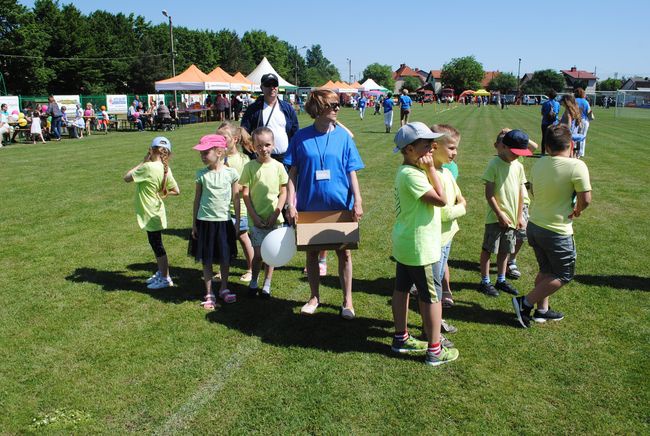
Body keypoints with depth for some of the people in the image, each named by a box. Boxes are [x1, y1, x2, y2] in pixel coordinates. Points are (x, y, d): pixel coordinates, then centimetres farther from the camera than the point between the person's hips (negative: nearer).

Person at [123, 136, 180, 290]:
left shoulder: (148, 167, -23)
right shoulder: (165, 169, -1)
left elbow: (126, 178, -13)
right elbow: (176, 191, 2)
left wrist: (142, 162, -8)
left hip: (150, 213, -8)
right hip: (154, 211, 8)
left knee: (157, 245, 2)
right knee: (156, 244, 20)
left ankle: (165, 278, 12)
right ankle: (161, 273, 33)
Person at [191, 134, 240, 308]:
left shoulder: (231, 173, -5)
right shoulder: (201, 174, -2)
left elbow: (236, 199, 2)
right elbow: (197, 199, 5)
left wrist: (237, 221, 4)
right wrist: (194, 223, 6)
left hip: (224, 221, 0)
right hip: (205, 221, 1)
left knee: (225, 258, 10)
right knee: (207, 260, 7)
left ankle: (224, 289, 30)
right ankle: (209, 294, 20)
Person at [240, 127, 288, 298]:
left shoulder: (278, 166, -1)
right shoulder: (250, 167, -4)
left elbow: (283, 192, 1)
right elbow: (245, 194, -3)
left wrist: (275, 214, -8)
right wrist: (254, 216, -9)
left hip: (274, 218, 1)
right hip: (257, 218, -1)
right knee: (258, 253, 1)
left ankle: (267, 284, 23)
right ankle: (253, 281, 24)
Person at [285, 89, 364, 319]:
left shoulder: (343, 136, -2)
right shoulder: (301, 137, -4)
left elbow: (351, 172, 0)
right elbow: (293, 173, -2)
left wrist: (357, 201, -9)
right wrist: (291, 204, -8)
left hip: (340, 205, 0)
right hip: (309, 205, 0)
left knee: (344, 252, 8)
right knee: (311, 252, 12)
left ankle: (347, 300, 24)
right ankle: (314, 297, 32)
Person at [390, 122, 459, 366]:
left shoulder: (406, 171, 8)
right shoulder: (412, 174, -24)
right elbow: (441, 200, -22)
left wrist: (428, 169, 2)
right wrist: (431, 169, -17)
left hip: (404, 243, 10)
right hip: (420, 247, -10)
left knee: (402, 289, 18)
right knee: (432, 297, 2)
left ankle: (401, 339, 33)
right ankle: (434, 350, 15)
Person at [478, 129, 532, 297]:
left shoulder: (518, 166, 6)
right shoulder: (494, 165, -13)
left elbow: (520, 192, 11)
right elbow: (489, 194, -15)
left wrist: (519, 216, 10)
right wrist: (500, 214, -16)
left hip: (511, 218, 6)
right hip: (495, 217, -6)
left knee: (504, 250, 16)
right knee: (488, 249, 4)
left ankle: (501, 280, 30)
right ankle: (485, 282, 16)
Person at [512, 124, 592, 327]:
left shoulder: (538, 164, 1)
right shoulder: (577, 166, -18)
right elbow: (585, 199, -17)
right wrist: (576, 211, 3)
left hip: (534, 225, 7)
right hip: (557, 231, -6)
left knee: (546, 270, 22)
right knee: (564, 275, 12)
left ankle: (542, 310, 32)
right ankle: (525, 302, 6)